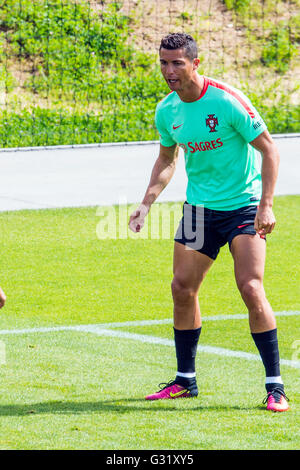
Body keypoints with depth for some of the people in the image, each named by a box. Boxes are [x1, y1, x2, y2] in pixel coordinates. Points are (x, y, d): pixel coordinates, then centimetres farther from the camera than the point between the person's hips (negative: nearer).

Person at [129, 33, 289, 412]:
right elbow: (166, 159, 17)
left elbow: (268, 148, -12)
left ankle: (275, 386, -10)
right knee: (182, 288, 3)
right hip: (199, 207, 6)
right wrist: (146, 203, 5)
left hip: (243, 206, -6)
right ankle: (185, 380, 18)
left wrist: (266, 205, -20)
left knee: (250, 288, -17)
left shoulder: (227, 101, -18)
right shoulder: (166, 111, 0)